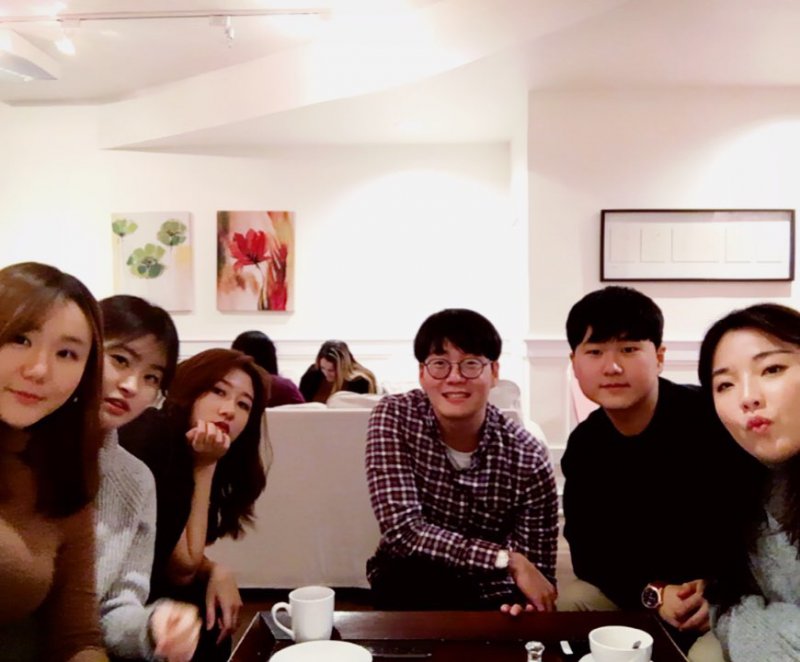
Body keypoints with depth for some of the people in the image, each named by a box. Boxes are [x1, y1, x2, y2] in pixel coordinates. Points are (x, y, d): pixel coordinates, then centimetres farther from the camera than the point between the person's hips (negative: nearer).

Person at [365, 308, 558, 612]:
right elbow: (400, 529, -26)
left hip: (489, 601, 1)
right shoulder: (394, 417, -16)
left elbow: (538, 577, -11)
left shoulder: (528, 460, -16)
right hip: (408, 590, -1)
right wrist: (508, 560, -30)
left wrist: (528, 608, -34)